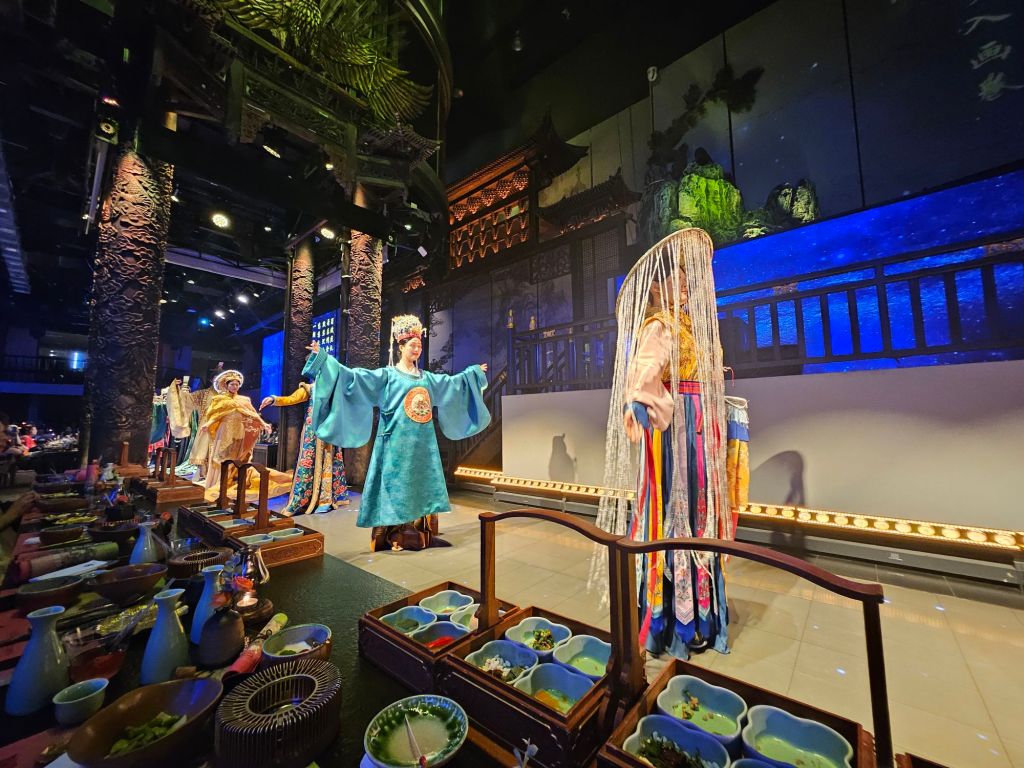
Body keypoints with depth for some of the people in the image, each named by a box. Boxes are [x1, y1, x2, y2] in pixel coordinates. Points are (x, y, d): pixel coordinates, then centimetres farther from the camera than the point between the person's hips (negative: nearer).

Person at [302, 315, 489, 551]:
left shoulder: (427, 377, 15)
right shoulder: (386, 375, -2)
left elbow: (453, 382, 27)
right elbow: (353, 376, -10)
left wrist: (474, 372, 34)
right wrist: (323, 358, -17)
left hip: (422, 443, 6)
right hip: (398, 442, -6)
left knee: (421, 485, 9)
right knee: (396, 486, -1)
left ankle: (419, 534, 19)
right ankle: (394, 536, 9)